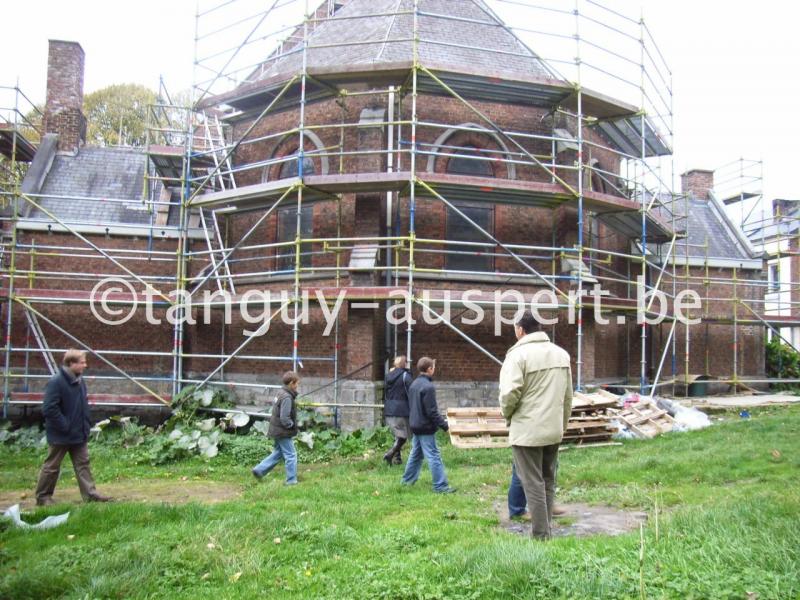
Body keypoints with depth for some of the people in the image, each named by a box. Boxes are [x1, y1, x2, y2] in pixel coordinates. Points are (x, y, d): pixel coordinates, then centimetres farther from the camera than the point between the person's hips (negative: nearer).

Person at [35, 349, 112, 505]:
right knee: (52, 466, 6)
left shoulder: (79, 380, 5)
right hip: (60, 435, -8)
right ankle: (43, 497, 20)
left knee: (83, 463, 8)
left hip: (79, 433, 8)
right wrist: (65, 426, -21)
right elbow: (49, 408, -24)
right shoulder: (56, 382, -20)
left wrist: (86, 425, 9)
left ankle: (90, 493, 12)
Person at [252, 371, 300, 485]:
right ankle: (291, 481, 10)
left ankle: (259, 470, 22)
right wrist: (293, 425, -11)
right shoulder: (287, 397, -23)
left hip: (277, 430, 10)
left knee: (278, 453, 21)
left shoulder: (281, 393, 8)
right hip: (283, 432, -9)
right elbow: (284, 419, -25)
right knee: (291, 456, 2)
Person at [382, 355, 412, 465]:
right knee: (402, 436, -2)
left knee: (397, 436, 16)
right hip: (401, 411, -7)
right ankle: (390, 454, -17)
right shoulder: (405, 375, -8)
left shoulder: (389, 376, 12)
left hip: (389, 411, 7)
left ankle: (397, 458, 14)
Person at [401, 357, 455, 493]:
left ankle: (407, 480, 26)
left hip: (415, 425, 9)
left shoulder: (414, 384, 9)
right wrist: (443, 424, -15)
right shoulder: (428, 387, -20)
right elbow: (432, 411, -21)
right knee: (434, 456, -6)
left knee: (415, 453, 19)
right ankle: (440, 486, -5)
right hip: (426, 427, -9)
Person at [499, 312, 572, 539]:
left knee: (534, 485, 0)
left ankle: (541, 535, 3)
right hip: (554, 430, 7)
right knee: (548, 482, 17)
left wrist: (508, 416, 0)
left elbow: (509, 393, -20)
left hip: (527, 431, -7)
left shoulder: (518, 355, -14)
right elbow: (568, 395, 13)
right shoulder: (562, 353, 9)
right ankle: (545, 531, 25)